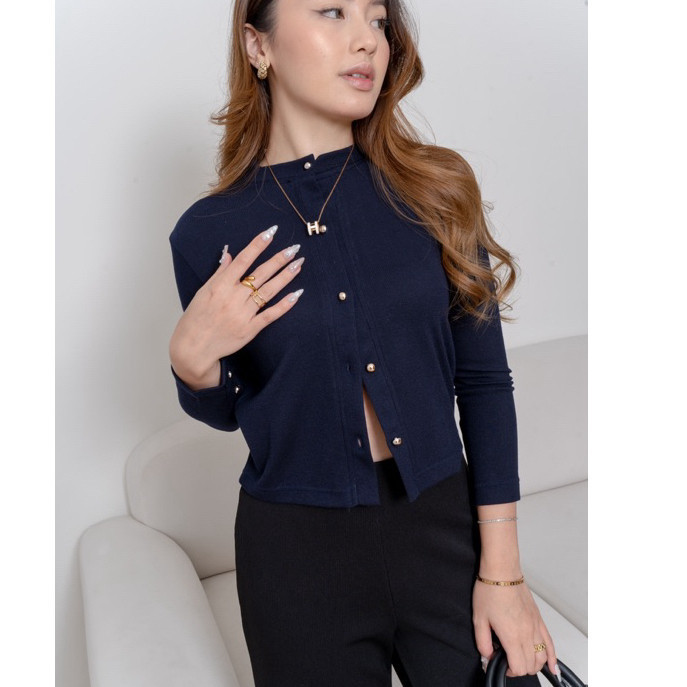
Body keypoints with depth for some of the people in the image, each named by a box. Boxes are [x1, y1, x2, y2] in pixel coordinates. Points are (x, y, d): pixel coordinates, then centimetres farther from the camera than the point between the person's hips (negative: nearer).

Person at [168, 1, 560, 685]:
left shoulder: (435, 191, -5)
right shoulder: (208, 232, -6)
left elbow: (484, 379, -3)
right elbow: (227, 411, 7)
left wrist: (502, 569, -4)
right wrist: (192, 360, -15)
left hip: (445, 526, 1)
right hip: (298, 552, 0)